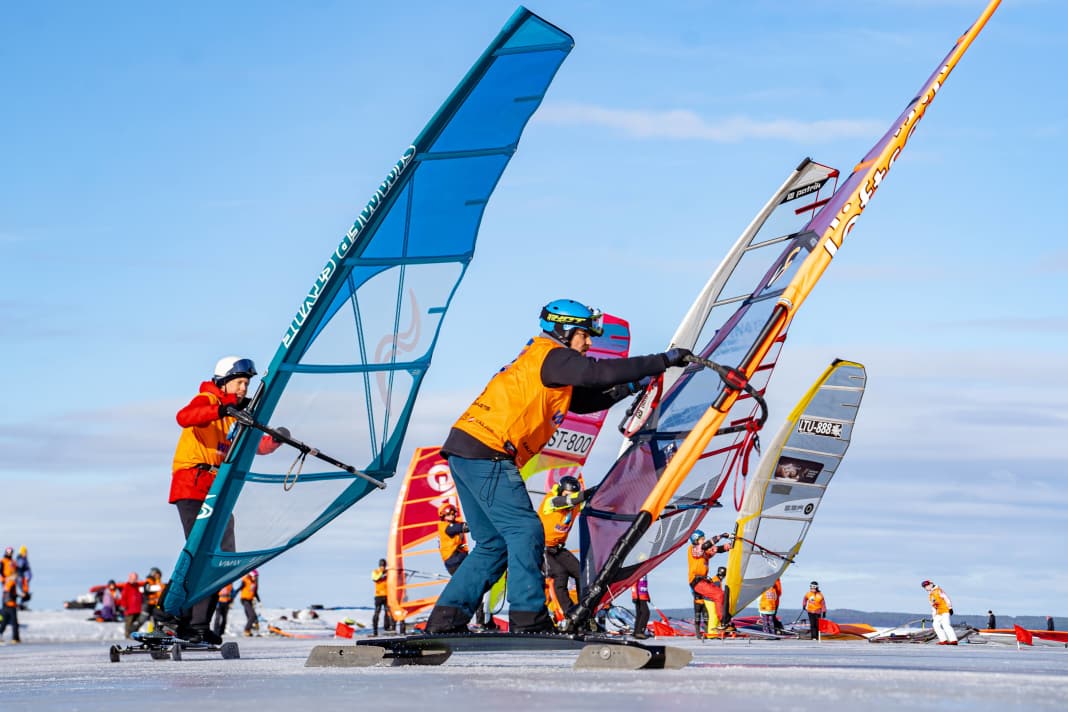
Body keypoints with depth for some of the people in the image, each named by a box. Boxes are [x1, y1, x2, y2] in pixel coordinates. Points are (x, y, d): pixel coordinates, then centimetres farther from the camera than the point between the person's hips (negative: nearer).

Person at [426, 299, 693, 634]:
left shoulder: (541, 362, 26)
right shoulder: (552, 356, -4)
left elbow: (582, 401, 29)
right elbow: (599, 371, -15)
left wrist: (626, 388, 16)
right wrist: (664, 361, -10)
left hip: (464, 450, 10)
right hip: (486, 452, -10)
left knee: (494, 543, 13)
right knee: (525, 532, -9)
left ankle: (445, 619, 10)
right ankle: (528, 619, -12)